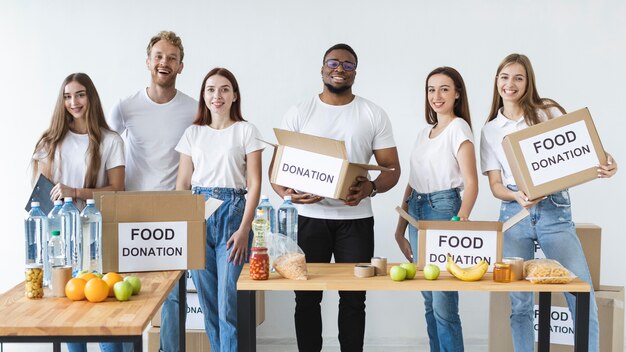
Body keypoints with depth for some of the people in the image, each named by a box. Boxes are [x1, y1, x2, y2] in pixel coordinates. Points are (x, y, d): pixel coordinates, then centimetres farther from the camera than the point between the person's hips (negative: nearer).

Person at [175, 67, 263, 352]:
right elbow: (182, 184, 13)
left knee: (230, 299, -8)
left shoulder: (246, 131, 3)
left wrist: (244, 229, -11)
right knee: (206, 298, 5)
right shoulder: (193, 133, 13)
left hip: (233, 212, -3)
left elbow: (254, 184, -2)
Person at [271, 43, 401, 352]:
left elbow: (391, 168, 2)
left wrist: (370, 188, -20)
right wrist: (287, 192, -20)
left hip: (356, 219, 0)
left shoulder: (374, 115, 5)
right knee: (307, 297, 6)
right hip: (309, 217, 0)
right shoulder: (299, 113, 5)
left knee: (353, 298, 5)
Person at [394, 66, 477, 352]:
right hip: (417, 211, 7)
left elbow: (471, 183, -13)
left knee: (443, 303, -8)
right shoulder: (424, 133, 17)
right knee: (429, 300, 11)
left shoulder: (458, 128, -4)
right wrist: (400, 230, 17)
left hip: (443, 209, -7)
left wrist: (460, 222, -26)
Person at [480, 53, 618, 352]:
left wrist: (604, 168, -17)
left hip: (554, 211, -1)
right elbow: (495, 186, 7)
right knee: (519, 302, 2)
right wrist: (518, 196, -15)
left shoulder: (549, 112, 7)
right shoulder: (490, 130, 11)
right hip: (514, 213, 2)